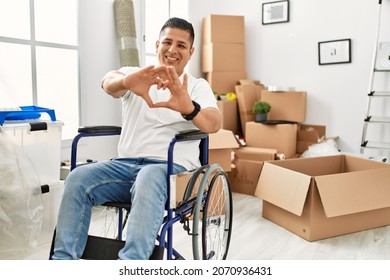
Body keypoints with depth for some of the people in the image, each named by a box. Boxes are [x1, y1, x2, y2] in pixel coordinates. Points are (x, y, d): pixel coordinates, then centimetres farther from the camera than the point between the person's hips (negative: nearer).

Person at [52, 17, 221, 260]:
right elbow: (108, 82, -12)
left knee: (149, 178, -36)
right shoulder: (135, 76, 13)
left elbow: (214, 124, -12)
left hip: (172, 167, -2)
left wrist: (189, 108, -37)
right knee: (79, 177, -23)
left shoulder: (197, 86, 9)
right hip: (125, 163, 3)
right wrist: (127, 81, -38)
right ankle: (63, 258, -16)